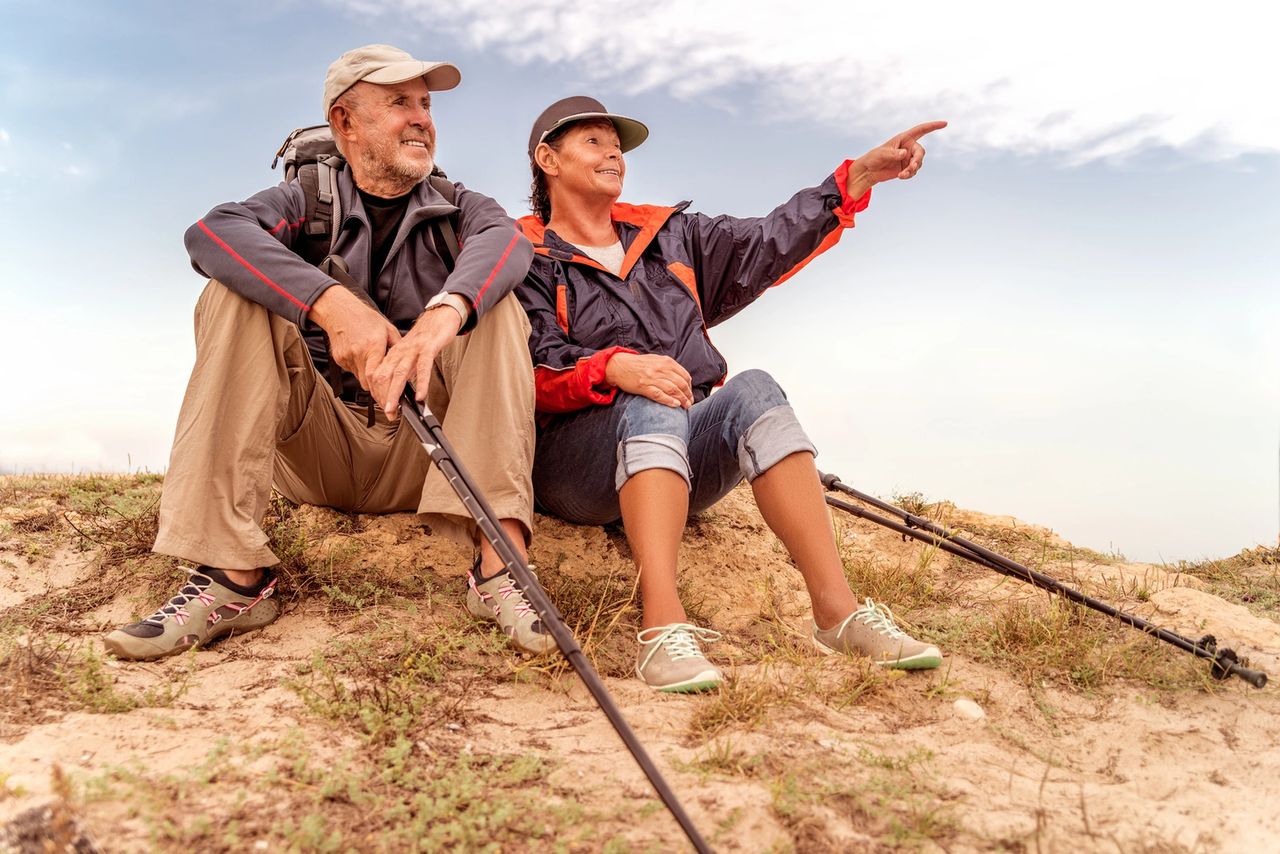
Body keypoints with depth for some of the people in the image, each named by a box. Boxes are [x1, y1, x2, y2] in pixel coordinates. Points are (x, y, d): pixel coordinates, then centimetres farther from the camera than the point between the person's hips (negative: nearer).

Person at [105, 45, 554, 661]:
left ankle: (499, 564, -34)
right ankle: (234, 576, -28)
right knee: (234, 294, -17)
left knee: (491, 301, -19)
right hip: (318, 449, 0)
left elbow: (506, 238, -18)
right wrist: (333, 304, -35)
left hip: (422, 449, 0)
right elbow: (211, 233, -18)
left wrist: (442, 316, -41)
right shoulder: (307, 203, 6)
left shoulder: (456, 208, 9)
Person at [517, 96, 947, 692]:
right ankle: (662, 627, -49)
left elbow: (768, 244, 16)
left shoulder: (668, 235, 24)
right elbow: (535, 374, -9)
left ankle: (837, 609, -35)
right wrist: (615, 369, -29)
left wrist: (860, 175, 9)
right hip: (580, 459, -3)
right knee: (652, 409, -35)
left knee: (753, 391, -27)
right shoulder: (526, 258, 6)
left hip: (685, 452, 4)